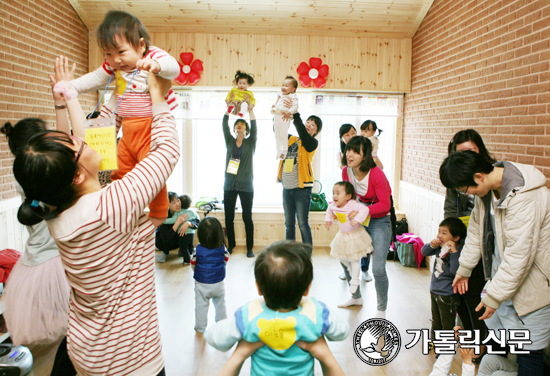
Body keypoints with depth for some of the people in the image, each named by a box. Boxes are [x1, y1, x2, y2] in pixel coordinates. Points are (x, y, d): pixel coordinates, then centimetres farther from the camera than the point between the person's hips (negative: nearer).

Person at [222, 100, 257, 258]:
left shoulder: (251, 143, 6)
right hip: (229, 185, 3)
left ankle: (250, 248, 7)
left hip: (246, 185, -3)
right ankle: (231, 245, 18)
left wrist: (251, 111, -15)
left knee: (247, 217, -1)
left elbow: (254, 129, -9)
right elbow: (224, 126, 2)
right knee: (228, 217, 5)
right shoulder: (230, 141, 12)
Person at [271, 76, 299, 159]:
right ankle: (278, 151, 25)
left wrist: (289, 112, -29)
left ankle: (284, 151, 9)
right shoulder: (280, 95, 17)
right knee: (277, 135, 13)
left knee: (283, 135, -5)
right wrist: (273, 106, 7)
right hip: (276, 117, 8)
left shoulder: (293, 97, -6)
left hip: (284, 118, -7)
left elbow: (295, 106, -16)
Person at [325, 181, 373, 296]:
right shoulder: (333, 206, -8)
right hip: (343, 235, 6)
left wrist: (357, 219, -49)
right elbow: (329, 210, 15)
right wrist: (328, 219, 7)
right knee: (341, 257, 16)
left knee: (355, 259, 2)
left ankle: (355, 281, 21)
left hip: (355, 234, -6)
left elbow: (364, 209, -40)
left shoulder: (352, 205, -29)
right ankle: (351, 269, 46)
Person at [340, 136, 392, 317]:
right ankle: (356, 297, 36)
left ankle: (381, 309, 14)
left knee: (378, 269, -12)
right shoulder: (346, 172, -6)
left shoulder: (376, 175, -24)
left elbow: (385, 205, -22)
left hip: (379, 222, -6)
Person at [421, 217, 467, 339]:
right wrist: (432, 245, -11)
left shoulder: (458, 251, -24)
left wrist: (453, 252, -37)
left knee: (447, 323, 8)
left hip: (447, 294, -8)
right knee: (436, 320, 25)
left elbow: (455, 271, -33)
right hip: (434, 290, 8)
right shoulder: (440, 247, -2)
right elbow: (424, 252, 9)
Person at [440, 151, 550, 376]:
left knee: (528, 350, 2)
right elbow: (477, 228, 11)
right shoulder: (488, 189, -2)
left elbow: (518, 257, -29)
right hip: (503, 275, 8)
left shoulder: (523, 199, -31)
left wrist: (494, 296, -20)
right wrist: (464, 268, 19)